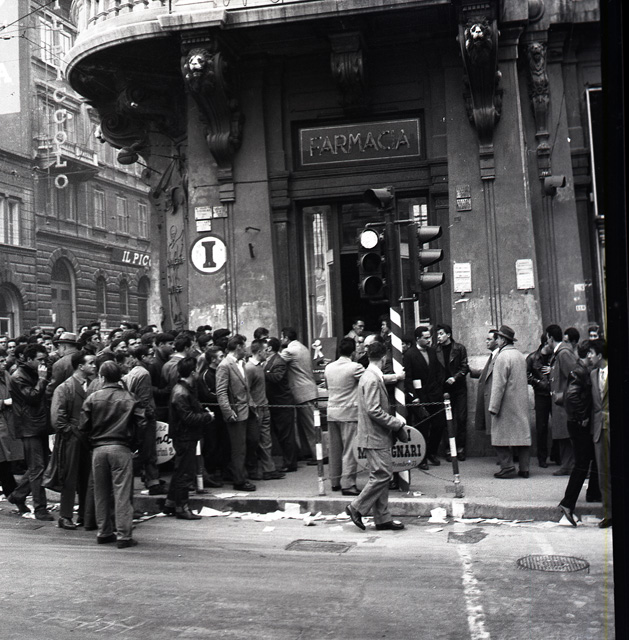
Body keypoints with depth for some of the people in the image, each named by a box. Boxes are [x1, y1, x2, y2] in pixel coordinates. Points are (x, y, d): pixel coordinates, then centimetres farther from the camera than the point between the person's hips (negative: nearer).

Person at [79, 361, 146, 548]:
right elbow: (141, 423, -6)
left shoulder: (92, 398, 1)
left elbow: (83, 426, 0)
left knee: (101, 492, 13)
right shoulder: (130, 398, -1)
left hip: (98, 449, 2)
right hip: (121, 448, -2)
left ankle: (104, 533, 20)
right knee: (122, 492, 0)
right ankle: (124, 536, 1)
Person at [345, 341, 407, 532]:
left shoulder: (370, 376, 14)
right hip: (375, 437, -10)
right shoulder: (372, 379, -18)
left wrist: (394, 421, 15)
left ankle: (383, 518, 15)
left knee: (381, 476, 11)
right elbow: (374, 410, -24)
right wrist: (397, 423, -16)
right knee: (382, 475, -7)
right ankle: (357, 508, 2)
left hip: (376, 435, 10)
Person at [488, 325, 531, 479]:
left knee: (502, 435, -2)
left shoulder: (502, 357, -14)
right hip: (522, 403, 8)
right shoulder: (521, 356, 12)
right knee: (522, 433, 8)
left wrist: (493, 407, -15)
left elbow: (499, 384, -17)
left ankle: (507, 467, -2)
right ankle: (524, 468, 12)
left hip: (507, 403, -8)